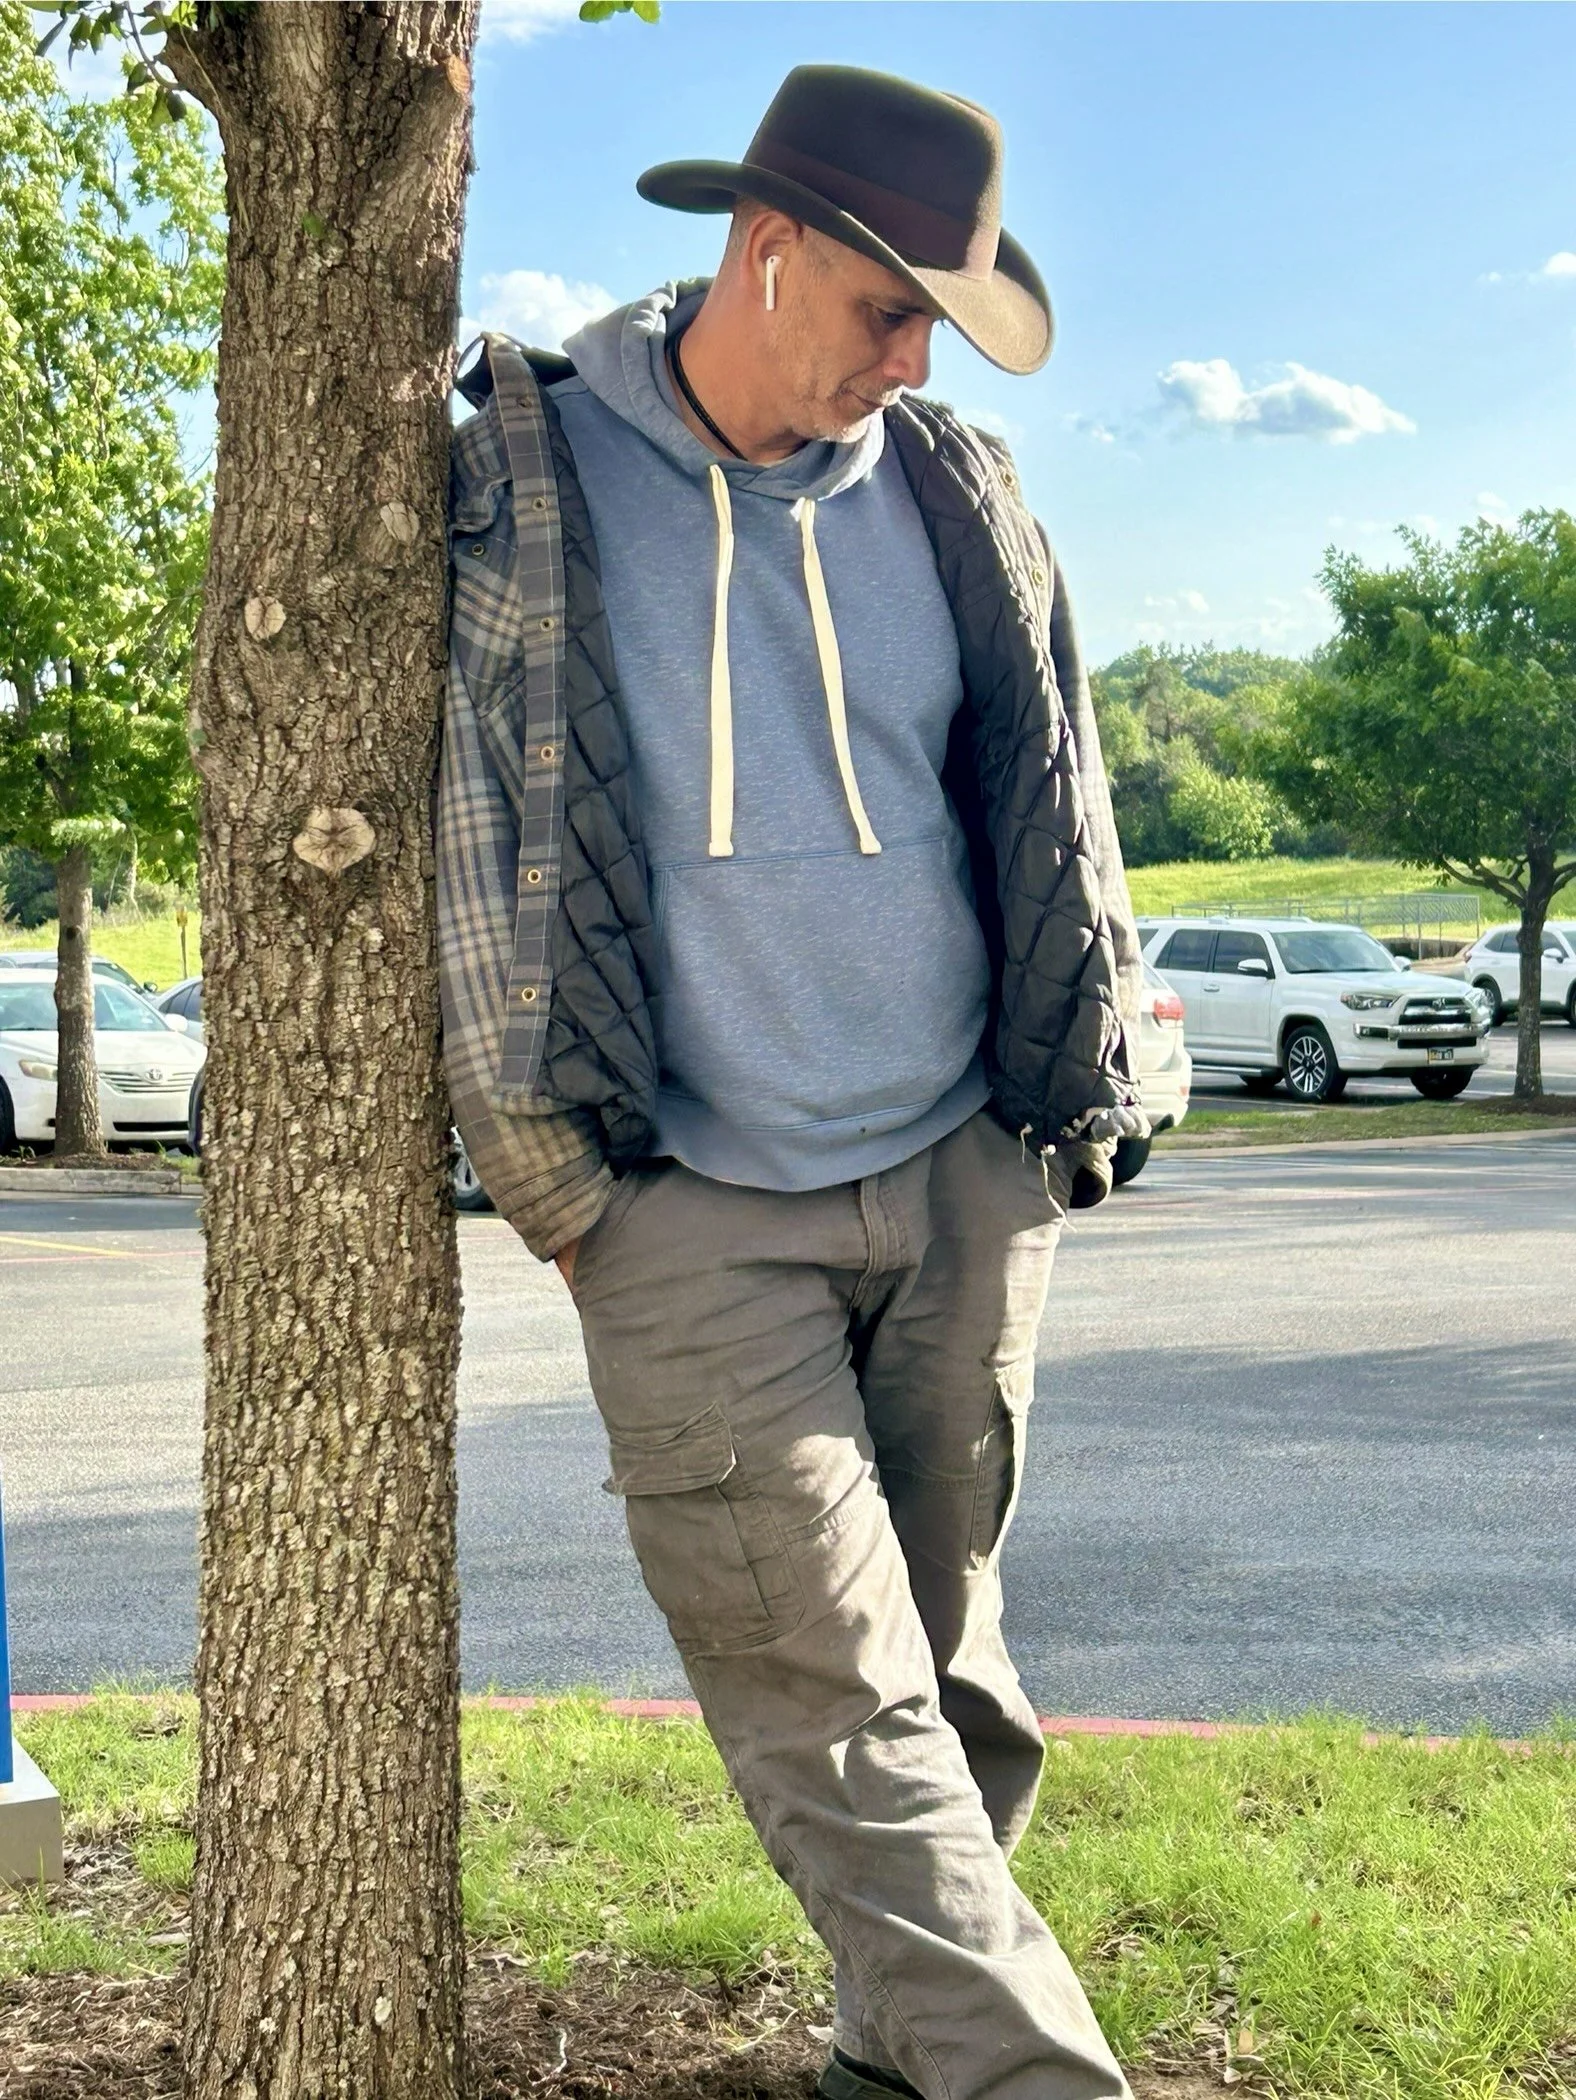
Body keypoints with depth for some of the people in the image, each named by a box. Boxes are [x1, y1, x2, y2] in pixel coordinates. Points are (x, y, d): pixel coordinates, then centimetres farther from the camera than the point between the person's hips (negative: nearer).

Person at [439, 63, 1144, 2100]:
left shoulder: (954, 495, 4)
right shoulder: (516, 493, -5)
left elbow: (1053, 815, 14)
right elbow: (463, 847, 1)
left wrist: (1071, 1107, 13)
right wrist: (553, 1174, 0)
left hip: (961, 1180, 4)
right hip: (693, 1214, -3)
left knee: (948, 1674, 12)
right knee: (834, 1708, -7)